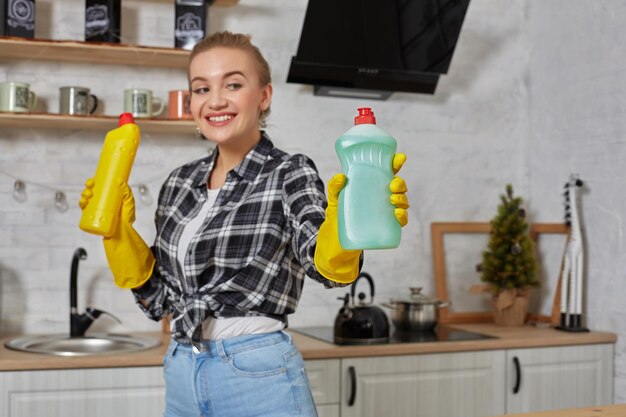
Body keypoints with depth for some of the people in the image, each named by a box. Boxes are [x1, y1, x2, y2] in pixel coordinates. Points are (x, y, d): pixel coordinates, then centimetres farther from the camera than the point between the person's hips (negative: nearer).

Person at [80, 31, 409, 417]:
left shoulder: (290, 172, -9)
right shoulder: (181, 182, 6)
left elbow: (324, 263, -29)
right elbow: (159, 297, 10)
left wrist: (350, 219, -50)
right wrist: (119, 229, -2)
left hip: (258, 374, -5)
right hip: (181, 374, 6)